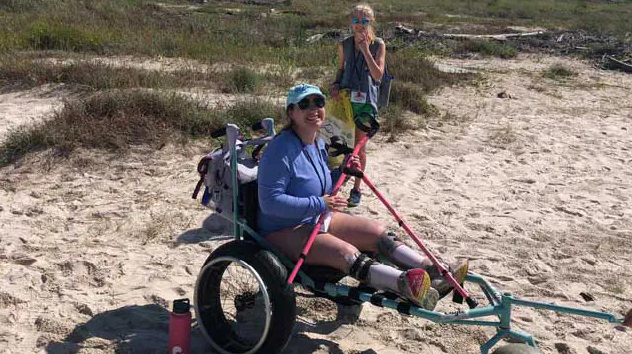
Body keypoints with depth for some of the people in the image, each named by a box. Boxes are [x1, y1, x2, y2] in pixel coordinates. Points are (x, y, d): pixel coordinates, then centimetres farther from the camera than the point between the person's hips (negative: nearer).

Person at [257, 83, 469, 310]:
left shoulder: (319, 145, 8)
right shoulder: (281, 150, -20)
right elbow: (270, 202, -26)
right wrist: (319, 204, -29)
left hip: (318, 220, 9)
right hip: (285, 231, -9)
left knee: (377, 233, -5)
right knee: (346, 252, -30)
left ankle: (433, 274, -13)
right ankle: (406, 284, -49)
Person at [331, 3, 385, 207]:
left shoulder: (378, 45, -4)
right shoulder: (344, 45, 4)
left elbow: (378, 75, -14)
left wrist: (365, 50, -19)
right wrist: (335, 85, 0)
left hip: (366, 102, -3)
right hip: (345, 99, 3)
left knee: (359, 147, 3)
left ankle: (357, 189, 15)